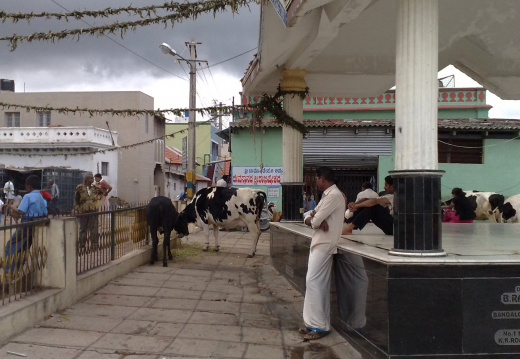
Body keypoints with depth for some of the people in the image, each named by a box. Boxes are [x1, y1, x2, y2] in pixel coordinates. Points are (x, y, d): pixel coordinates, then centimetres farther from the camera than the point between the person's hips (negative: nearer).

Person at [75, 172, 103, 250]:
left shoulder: (94, 188, 7)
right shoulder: (79, 188, -4)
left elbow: (101, 193, 26)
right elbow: (76, 200, -3)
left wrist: (98, 197, 6)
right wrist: (78, 210, -11)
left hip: (93, 211, 3)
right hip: (83, 211, -3)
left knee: (94, 229, 3)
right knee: (83, 229, 6)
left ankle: (94, 245, 11)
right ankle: (82, 246, 16)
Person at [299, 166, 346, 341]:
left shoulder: (334, 195, -15)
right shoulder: (327, 195, 18)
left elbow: (316, 220, -20)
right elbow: (309, 218, 12)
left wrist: (313, 218, 3)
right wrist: (313, 218, -10)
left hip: (324, 244, -10)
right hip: (319, 243, 10)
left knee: (313, 282, -11)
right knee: (320, 284, 11)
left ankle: (319, 326, -7)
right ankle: (318, 323, 16)